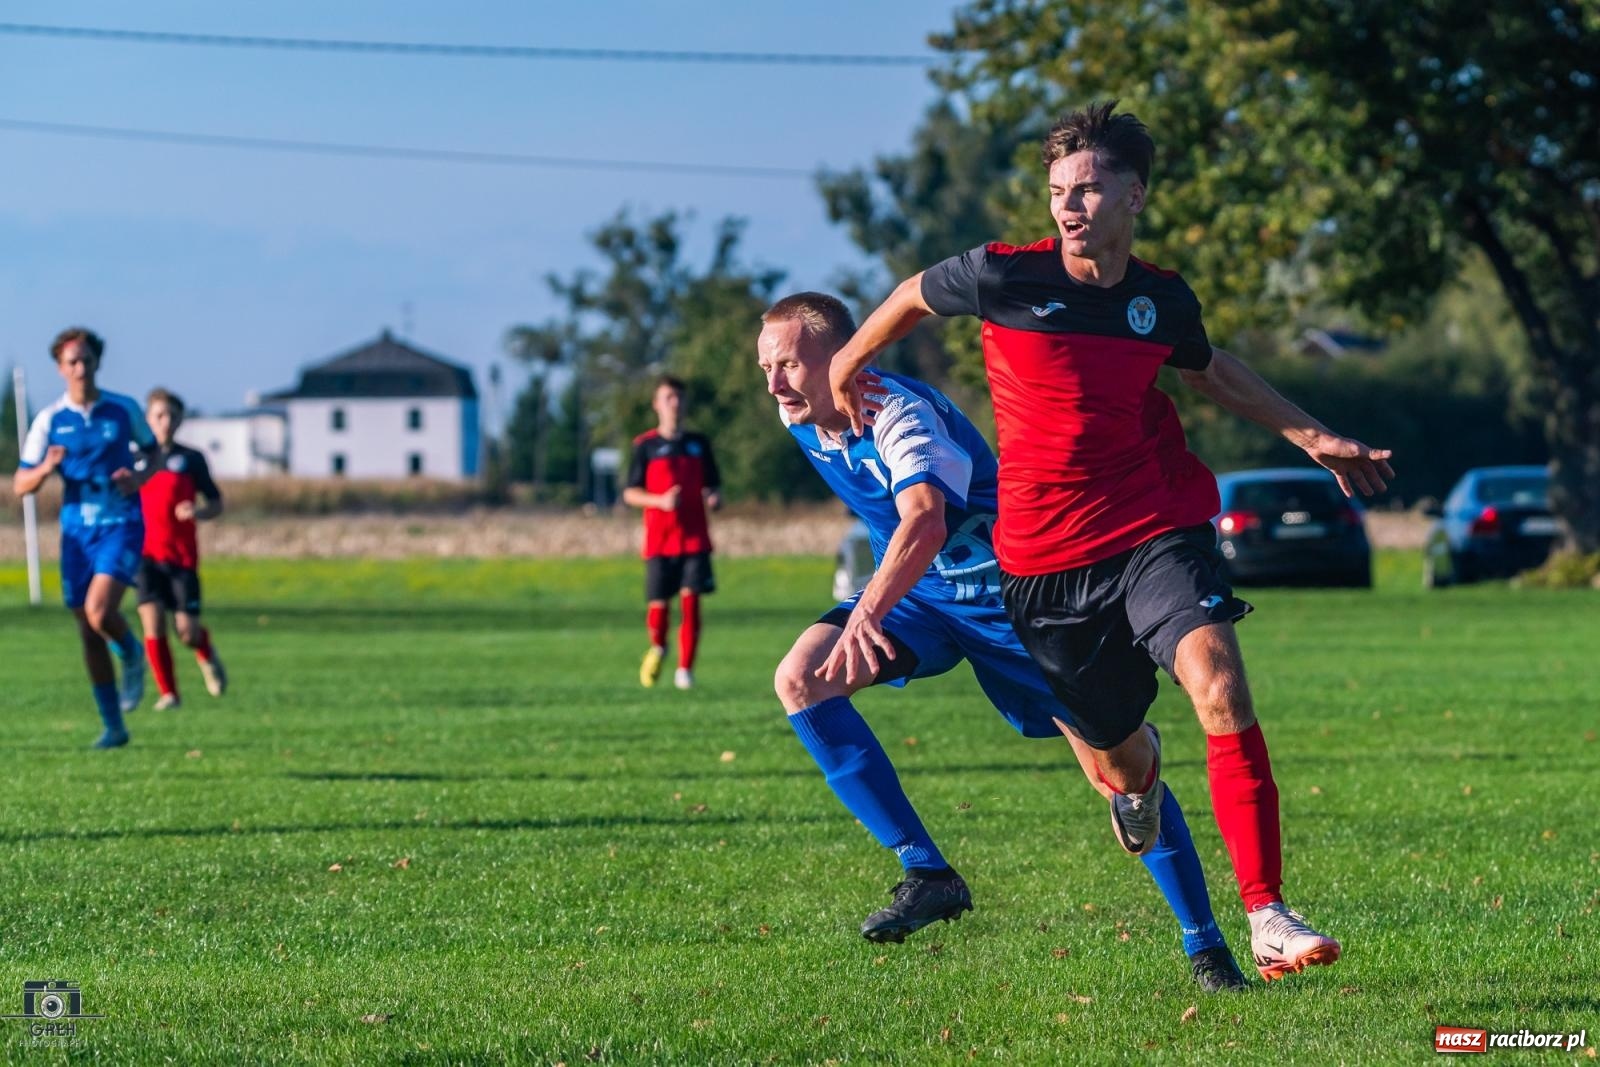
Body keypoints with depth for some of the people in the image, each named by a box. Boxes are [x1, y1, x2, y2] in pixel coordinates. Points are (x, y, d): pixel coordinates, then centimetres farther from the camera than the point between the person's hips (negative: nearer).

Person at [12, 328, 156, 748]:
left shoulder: (124, 410, -1)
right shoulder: (49, 421, 1)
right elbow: (21, 485, 1)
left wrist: (139, 477, -7)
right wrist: (46, 468, -21)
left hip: (120, 527, -2)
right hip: (76, 531, 2)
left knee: (99, 612, -24)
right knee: (89, 636, 3)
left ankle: (132, 655, 9)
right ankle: (113, 727, 14)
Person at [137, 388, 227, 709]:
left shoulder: (191, 459, 3)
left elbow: (216, 504, 7)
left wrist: (197, 512, -14)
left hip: (182, 555, -1)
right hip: (147, 553, 1)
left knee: (187, 630, -3)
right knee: (152, 622, -13)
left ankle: (207, 655, 33)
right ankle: (168, 693, -2)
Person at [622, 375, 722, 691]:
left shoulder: (698, 443, 11)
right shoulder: (646, 446, 3)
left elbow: (712, 485, 17)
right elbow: (630, 493, 2)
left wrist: (714, 498, -7)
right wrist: (660, 501, -15)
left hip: (695, 538, 1)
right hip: (659, 541, -1)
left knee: (690, 600, -10)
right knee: (658, 604, -3)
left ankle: (685, 669, -4)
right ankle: (657, 648, 29)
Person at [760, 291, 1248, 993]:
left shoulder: (897, 413, -29)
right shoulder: (800, 418, -4)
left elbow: (925, 521, -47)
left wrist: (867, 613, -60)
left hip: (1002, 588, -7)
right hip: (918, 593, 7)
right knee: (799, 677, -19)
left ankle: (1206, 947, 4)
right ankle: (925, 872, -20)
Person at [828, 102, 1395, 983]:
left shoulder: (1164, 300, 1)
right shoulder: (1003, 278, -9)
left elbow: (1209, 370, 24)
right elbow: (913, 296, 13)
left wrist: (1312, 438, 22)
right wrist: (846, 365, 27)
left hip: (1157, 528, 1)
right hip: (1045, 556, -1)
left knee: (1220, 689, -24)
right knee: (1115, 759, 9)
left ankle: (1268, 918, -24)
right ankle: (1139, 776, 52)